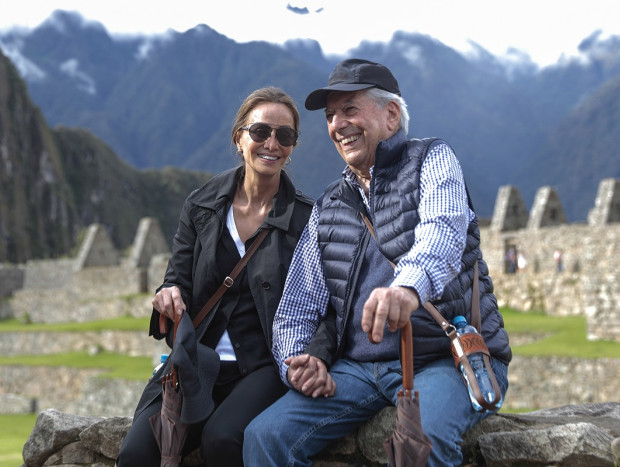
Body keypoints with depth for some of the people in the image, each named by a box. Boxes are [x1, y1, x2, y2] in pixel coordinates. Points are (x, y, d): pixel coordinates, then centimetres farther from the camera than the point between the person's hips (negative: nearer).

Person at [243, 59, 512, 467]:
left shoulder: (432, 160, 2)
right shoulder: (328, 208, 18)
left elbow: (443, 233, -21)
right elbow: (297, 307, 18)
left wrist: (408, 286, -44)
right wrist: (298, 360, -5)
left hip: (449, 359, -5)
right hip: (359, 368, 5)